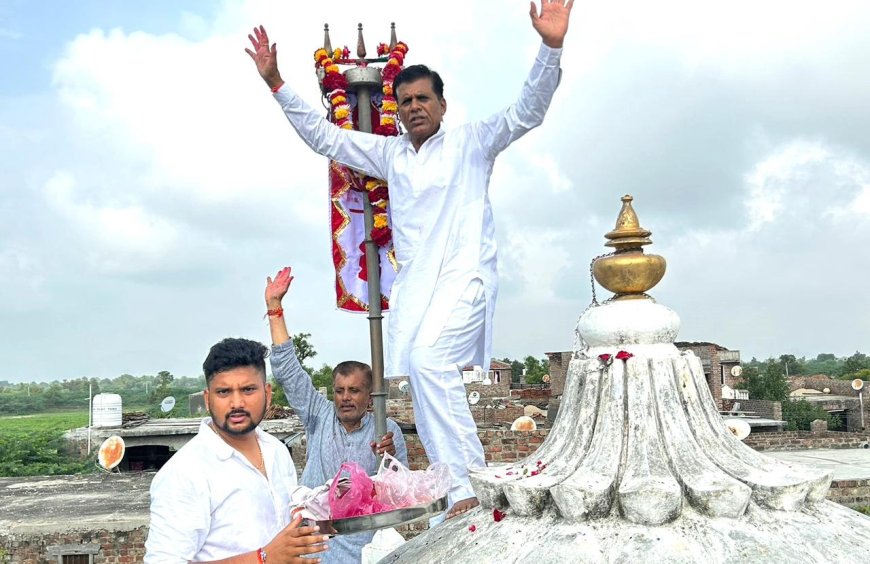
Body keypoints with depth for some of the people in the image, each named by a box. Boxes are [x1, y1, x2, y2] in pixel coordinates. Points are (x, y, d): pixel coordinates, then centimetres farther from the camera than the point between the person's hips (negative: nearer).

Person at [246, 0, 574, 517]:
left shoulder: (472, 142, 9)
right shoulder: (390, 154, 21)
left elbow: (526, 112, -2)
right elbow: (323, 135, 24)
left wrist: (551, 48, -16)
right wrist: (276, 83, 18)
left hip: (465, 276, -6)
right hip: (414, 284, 6)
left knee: (428, 359, -29)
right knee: (427, 386, -2)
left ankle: (470, 483, -26)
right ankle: (460, 492, 5)